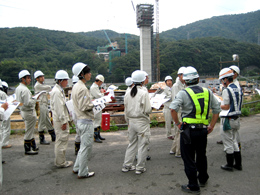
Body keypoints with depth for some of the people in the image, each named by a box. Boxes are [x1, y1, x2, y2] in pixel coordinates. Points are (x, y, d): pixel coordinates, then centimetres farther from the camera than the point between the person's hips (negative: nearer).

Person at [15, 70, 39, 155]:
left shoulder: (18, 88, 10)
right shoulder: (25, 90, -22)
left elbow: (18, 100, 18)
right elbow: (28, 103, -27)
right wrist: (35, 99, -11)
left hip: (23, 111, 10)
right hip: (29, 112, -10)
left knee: (30, 131, 19)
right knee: (29, 131, 0)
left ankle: (33, 146, 29)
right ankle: (28, 149, 9)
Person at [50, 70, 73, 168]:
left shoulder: (59, 90, 15)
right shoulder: (57, 92, -19)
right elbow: (59, 108, -22)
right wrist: (63, 122, -20)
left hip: (61, 119, 11)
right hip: (60, 120, -11)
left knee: (60, 140, 18)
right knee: (62, 140, -3)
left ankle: (59, 160, 30)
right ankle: (60, 162, 7)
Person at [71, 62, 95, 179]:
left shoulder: (76, 86, 11)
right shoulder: (82, 88, -20)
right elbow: (84, 107, -23)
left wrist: (91, 102, 9)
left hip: (80, 120, 10)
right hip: (86, 121, -10)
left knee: (83, 145, 22)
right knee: (86, 147, 2)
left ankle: (77, 168, 33)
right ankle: (83, 173, 15)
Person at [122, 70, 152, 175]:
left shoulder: (128, 93, 3)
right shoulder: (144, 93, -14)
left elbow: (126, 110, 10)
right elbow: (147, 110, -16)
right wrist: (150, 109, 6)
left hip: (131, 122, 6)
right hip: (142, 122, -6)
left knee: (132, 144, 17)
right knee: (142, 145, 6)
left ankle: (126, 166, 24)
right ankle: (140, 168, 14)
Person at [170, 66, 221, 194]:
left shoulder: (183, 93, -9)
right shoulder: (207, 92, 5)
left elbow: (173, 109, -22)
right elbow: (217, 109, 9)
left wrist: (177, 123, -9)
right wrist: (212, 125, 13)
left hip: (189, 129, -5)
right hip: (203, 129, 5)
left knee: (189, 158, 7)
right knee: (201, 155, 24)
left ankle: (193, 186, 16)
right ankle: (203, 179, 41)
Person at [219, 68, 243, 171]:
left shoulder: (226, 90, -17)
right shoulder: (239, 89, 8)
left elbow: (226, 107, -16)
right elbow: (236, 104, 13)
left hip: (228, 120, -8)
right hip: (237, 119, 8)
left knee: (228, 143, 4)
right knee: (235, 142, 18)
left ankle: (229, 165, 14)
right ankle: (238, 164, 24)